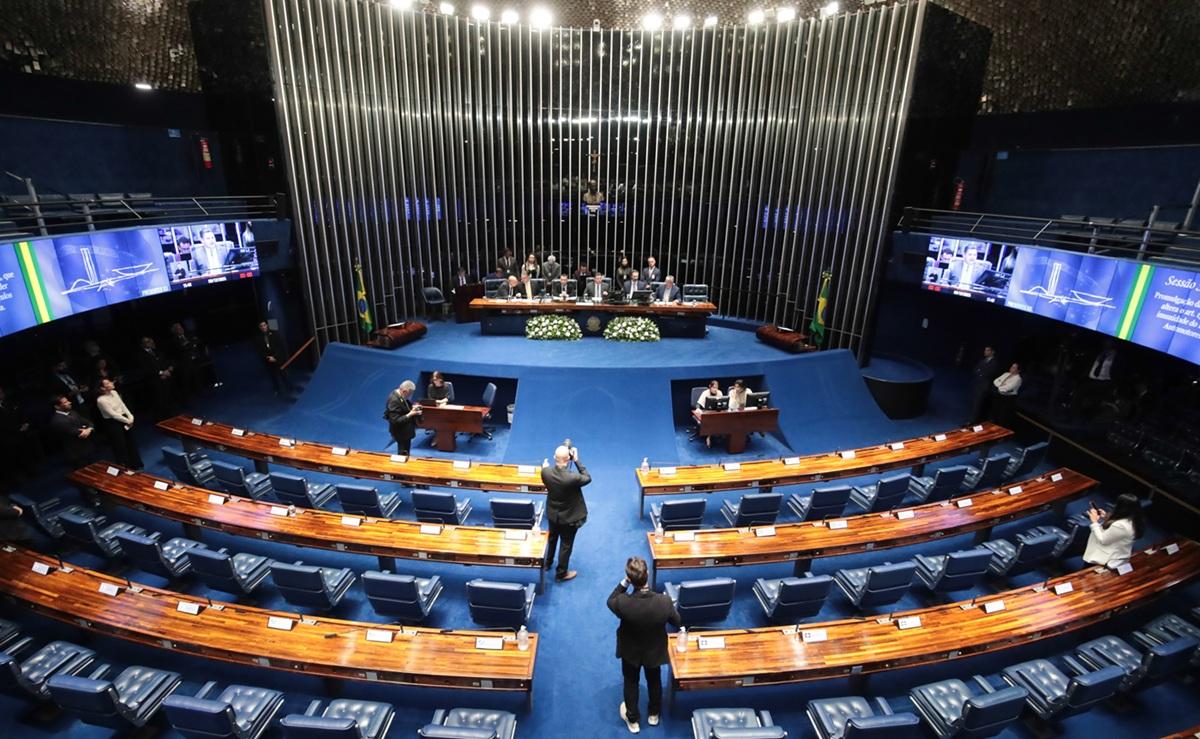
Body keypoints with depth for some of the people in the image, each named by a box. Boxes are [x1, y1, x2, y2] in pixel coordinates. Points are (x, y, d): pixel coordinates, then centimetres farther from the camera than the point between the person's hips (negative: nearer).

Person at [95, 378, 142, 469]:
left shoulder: (114, 392, 0)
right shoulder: (101, 400, -22)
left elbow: (122, 405, 4)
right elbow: (113, 414, -20)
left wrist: (130, 417, -7)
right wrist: (127, 420, -14)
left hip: (122, 419, 8)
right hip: (112, 424, -8)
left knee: (131, 442, 17)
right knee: (120, 446, 4)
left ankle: (135, 464, 33)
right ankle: (125, 467, 20)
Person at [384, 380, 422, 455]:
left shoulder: (400, 395, -1)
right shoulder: (394, 400, -29)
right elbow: (395, 421, -30)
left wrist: (412, 407, -1)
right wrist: (410, 414, -30)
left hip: (405, 431, 9)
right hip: (401, 433, -9)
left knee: (405, 453, 22)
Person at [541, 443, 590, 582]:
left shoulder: (545, 471, -24)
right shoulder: (573, 478, -37)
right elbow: (587, 478, -16)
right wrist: (576, 460, -19)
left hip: (552, 513, 5)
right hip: (569, 517, -4)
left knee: (552, 538, 30)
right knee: (566, 545, 18)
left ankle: (547, 563, 54)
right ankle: (561, 573, 37)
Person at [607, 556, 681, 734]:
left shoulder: (623, 602, -39)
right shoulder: (664, 601, -36)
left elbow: (610, 602, -13)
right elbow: (677, 622, -14)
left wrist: (623, 583, -22)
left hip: (630, 651, -1)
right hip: (655, 651, 1)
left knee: (631, 683, 28)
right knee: (654, 681, 31)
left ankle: (632, 719, 50)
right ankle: (654, 714, 56)